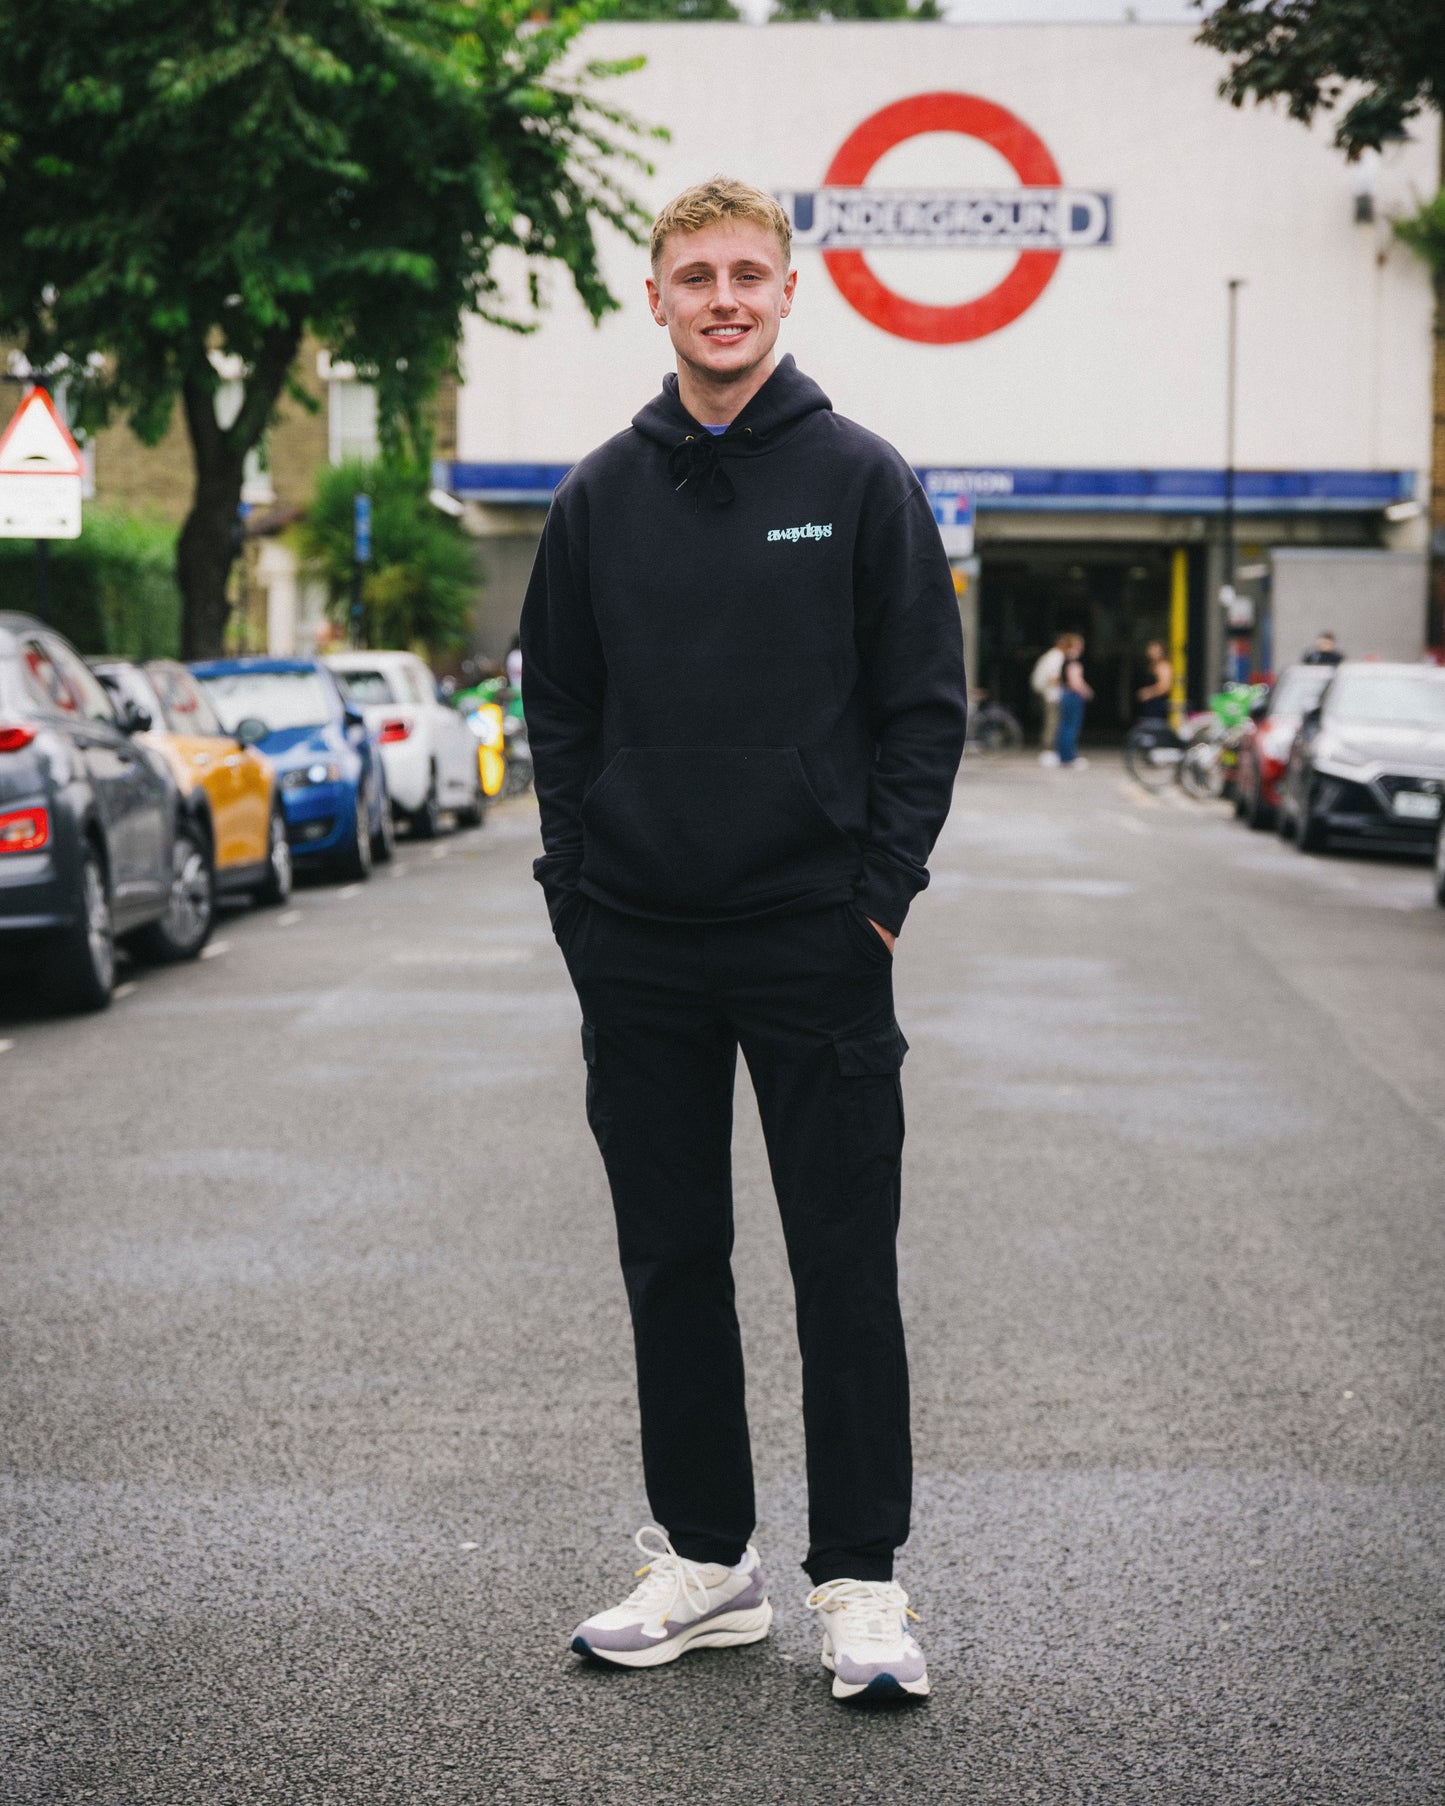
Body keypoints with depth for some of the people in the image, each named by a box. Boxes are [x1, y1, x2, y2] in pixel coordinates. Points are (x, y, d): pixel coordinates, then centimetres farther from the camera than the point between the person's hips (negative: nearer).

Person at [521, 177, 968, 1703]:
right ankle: (705, 1560, 22)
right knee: (671, 1261, 10)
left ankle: (859, 1580, 9)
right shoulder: (600, 497, 8)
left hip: (814, 945, -3)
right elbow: (558, 706, 12)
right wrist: (578, 892, 4)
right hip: (639, 956, 3)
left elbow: (926, 702, 0)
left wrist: (882, 887, -7)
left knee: (845, 1265, 0)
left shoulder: (860, 480, 0)